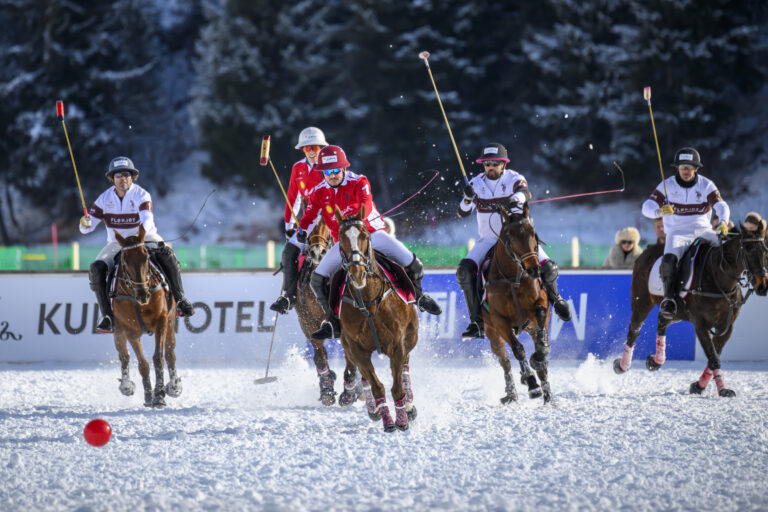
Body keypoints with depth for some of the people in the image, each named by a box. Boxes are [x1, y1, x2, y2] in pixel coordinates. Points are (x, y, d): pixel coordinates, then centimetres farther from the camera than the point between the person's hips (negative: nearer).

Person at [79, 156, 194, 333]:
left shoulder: (141, 195, -13)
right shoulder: (105, 199, -4)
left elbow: (147, 219, -29)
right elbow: (87, 228, -4)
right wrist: (85, 224, -29)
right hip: (116, 244, 2)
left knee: (167, 255, -31)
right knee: (97, 269, -23)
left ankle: (179, 300, -17)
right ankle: (107, 314, -13)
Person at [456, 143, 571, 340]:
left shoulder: (514, 179, -9)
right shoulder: (477, 183, -3)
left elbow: (524, 192, -32)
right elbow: (462, 213, -9)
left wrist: (515, 199, -56)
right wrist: (467, 199, -33)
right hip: (489, 240, 1)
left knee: (548, 267, -17)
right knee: (465, 270, -22)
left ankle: (555, 298, 19)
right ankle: (477, 321, -14)